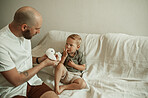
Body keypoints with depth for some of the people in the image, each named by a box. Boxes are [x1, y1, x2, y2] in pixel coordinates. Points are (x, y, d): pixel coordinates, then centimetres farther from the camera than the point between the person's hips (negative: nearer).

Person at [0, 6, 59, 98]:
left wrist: (39, 59, 1)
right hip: (12, 89, -5)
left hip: (31, 80, 6)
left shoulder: (25, 35, 1)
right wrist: (43, 64, -12)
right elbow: (16, 81, -19)